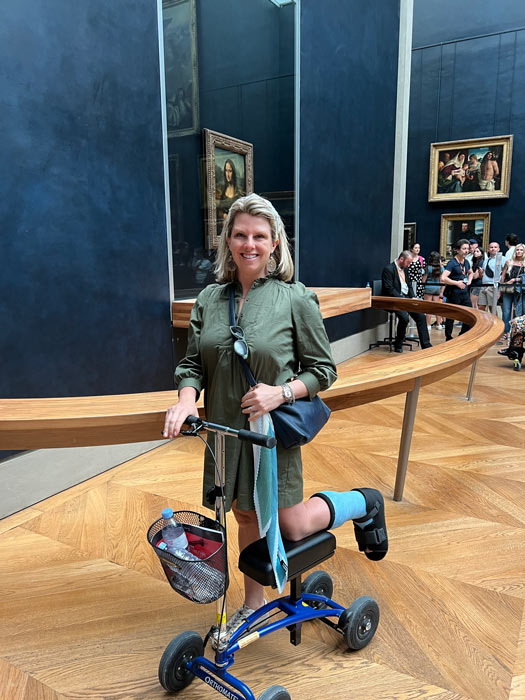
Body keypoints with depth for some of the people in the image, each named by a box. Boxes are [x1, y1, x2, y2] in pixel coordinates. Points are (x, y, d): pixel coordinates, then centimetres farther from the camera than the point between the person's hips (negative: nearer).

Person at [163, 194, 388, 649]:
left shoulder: (296, 298, -10)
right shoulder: (210, 299, 2)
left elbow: (323, 369, -6)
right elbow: (192, 363, 5)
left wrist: (281, 393, -22)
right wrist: (187, 399, -15)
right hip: (225, 429, 4)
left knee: (291, 526, 3)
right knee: (247, 515, 18)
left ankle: (363, 503, 31)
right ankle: (253, 605, 41)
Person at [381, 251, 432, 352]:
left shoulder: (404, 269, 16)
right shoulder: (388, 269, -10)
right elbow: (389, 289, -17)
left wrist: (413, 297, 3)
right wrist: (402, 299, -21)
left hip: (405, 299, 8)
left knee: (421, 316, -5)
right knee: (404, 318, -29)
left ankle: (426, 345, 1)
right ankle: (398, 346, -10)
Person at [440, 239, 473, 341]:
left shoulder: (466, 262, 11)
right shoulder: (452, 262, -12)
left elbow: (470, 272, 33)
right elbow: (443, 278, -23)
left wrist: (469, 280, 13)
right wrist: (457, 283, -19)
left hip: (465, 293, 7)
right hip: (454, 293, -7)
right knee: (451, 317, 2)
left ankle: (463, 336, 24)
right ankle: (448, 338, 14)